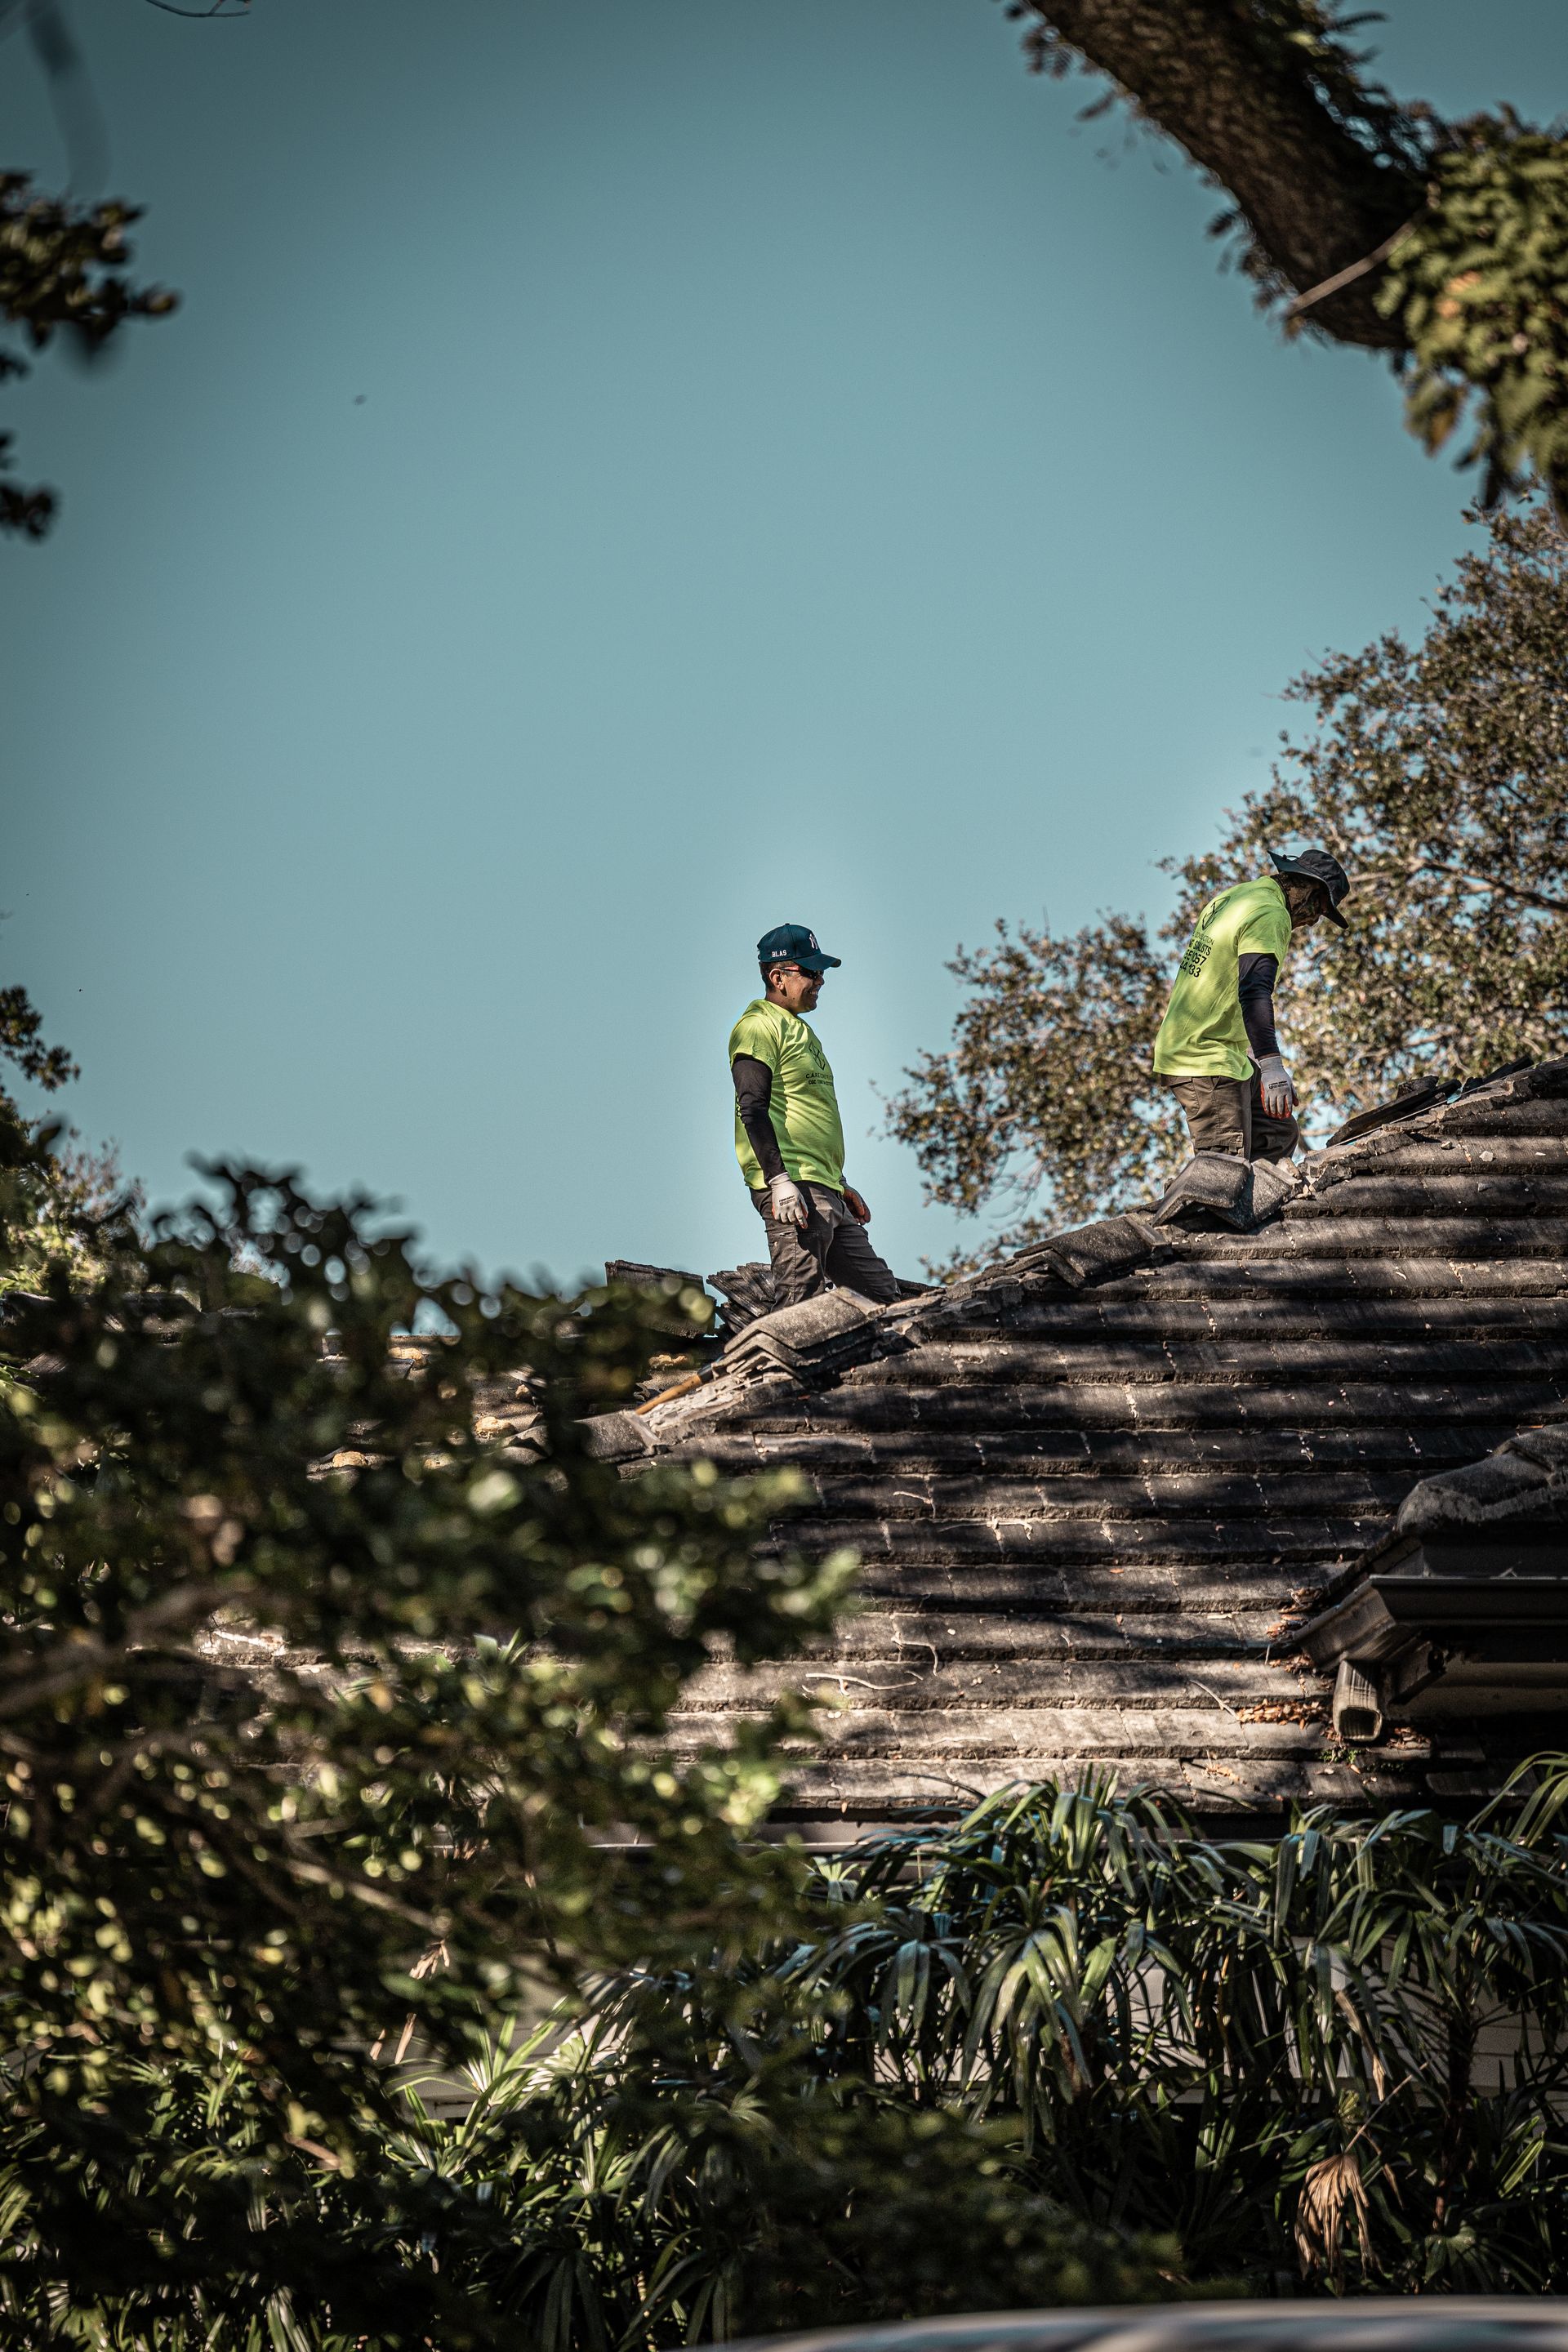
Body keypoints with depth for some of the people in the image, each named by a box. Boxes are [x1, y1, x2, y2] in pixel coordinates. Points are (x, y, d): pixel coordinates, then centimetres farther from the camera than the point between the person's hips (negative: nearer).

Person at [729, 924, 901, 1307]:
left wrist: (841, 1184, 28)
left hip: (825, 1191, 10)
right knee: (801, 1306, -14)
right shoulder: (758, 1027, -6)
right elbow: (753, 1110, -16)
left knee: (882, 1292, 10)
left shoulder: (799, 1029, 25)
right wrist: (779, 1181, -25)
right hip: (792, 1189, -10)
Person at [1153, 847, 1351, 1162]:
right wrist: (1271, 1065, -39)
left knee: (1280, 1133, 12)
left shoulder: (1230, 897, 14)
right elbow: (1255, 991, -31)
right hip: (1208, 1061, -10)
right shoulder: (1271, 916, -17)